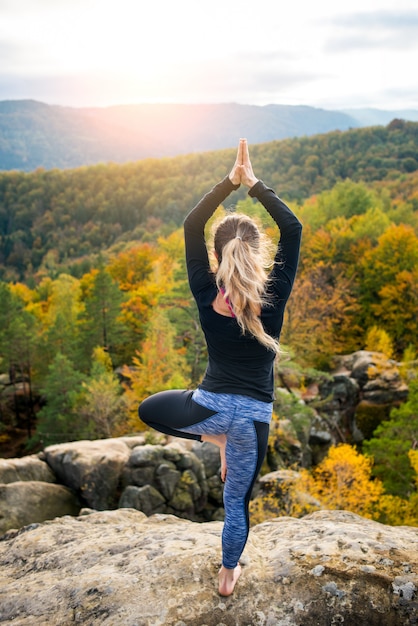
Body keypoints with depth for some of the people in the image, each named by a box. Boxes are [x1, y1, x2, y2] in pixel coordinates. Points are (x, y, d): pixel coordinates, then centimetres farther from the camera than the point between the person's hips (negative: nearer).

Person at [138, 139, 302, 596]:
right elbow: (292, 229, -8)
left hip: (210, 405, -1)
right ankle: (228, 573, 37)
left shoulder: (207, 295, -12)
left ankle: (215, 439, 18)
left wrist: (230, 181, -8)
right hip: (253, 417, 1)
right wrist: (253, 184, -9)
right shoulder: (273, 296, -14)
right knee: (237, 501, 21)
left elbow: (191, 226, -5)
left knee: (149, 409, 29)